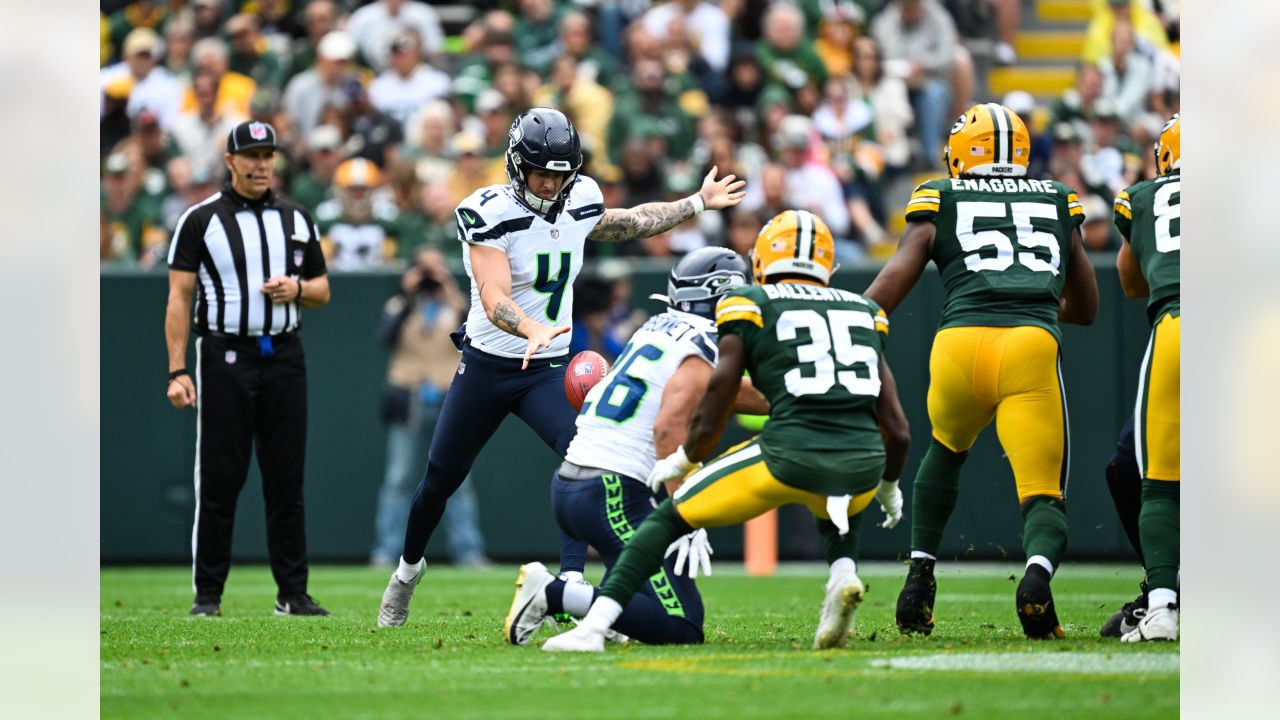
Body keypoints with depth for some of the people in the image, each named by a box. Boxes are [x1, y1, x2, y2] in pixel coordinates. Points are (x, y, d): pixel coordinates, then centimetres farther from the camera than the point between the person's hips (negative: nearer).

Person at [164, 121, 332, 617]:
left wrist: (297, 288, -7)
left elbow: (322, 291, 18)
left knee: (287, 480, 4)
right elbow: (179, 297, -3)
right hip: (225, 357, -3)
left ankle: (293, 593, 8)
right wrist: (177, 372, -11)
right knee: (219, 480, -3)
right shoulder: (200, 220, -1)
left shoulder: (297, 220, 11)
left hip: (284, 357, 4)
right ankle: (207, 595, 2)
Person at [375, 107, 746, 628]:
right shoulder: (490, 214, -21)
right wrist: (534, 330, -51)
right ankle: (408, 569, 40)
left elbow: (630, 224, 20)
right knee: (440, 482, 13)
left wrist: (698, 203, 25)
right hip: (487, 366, -3)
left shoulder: (578, 201, -4)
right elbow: (495, 302, -32)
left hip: (549, 370, 3)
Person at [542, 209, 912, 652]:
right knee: (838, 506, 40)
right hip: (863, 466, 4)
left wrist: (681, 461, 31)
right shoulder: (865, 313, 21)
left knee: (671, 517, 13)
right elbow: (898, 430, 20)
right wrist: (888, 487, 39)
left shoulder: (751, 306, 9)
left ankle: (594, 626, 0)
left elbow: (708, 424, 9)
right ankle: (843, 575, 10)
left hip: (792, 455, -4)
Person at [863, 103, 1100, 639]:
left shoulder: (939, 203, 20)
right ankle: (1038, 571, -31)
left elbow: (889, 285, 8)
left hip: (960, 342, 1)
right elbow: (1086, 309, 37)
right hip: (1030, 350, 0)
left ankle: (920, 578, 23)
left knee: (946, 450, 32)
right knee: (1044, 498, 3)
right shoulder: (1058, 204, 28)